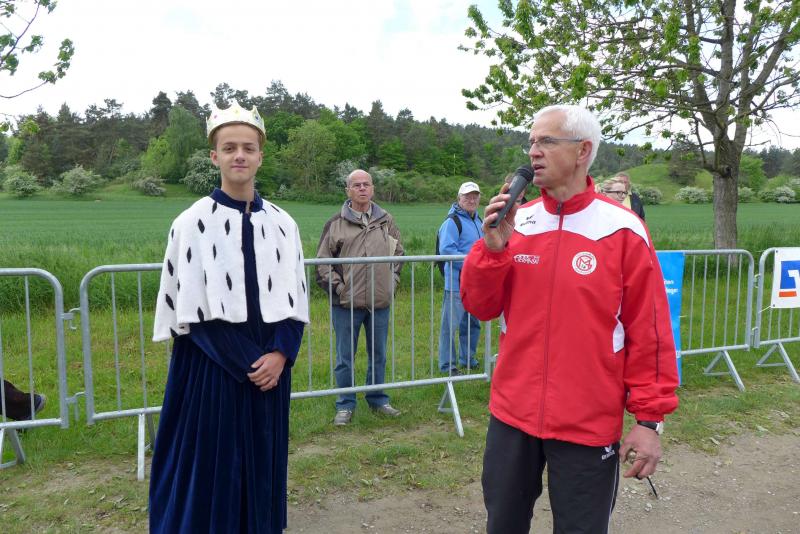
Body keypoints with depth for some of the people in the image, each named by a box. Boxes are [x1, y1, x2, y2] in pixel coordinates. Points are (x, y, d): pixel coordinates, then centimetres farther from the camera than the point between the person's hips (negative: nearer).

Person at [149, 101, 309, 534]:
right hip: (211, 369, -3)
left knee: (262, 467, 15)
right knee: (208, 469, 6)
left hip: (269, 365, 4)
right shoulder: (192, 223, -7)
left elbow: (296, 300, 5)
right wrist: (246, 362, -12)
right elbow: (190, 309, -9)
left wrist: (279, 355, -10)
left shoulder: (282, 224, 4)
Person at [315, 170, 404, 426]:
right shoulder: (336, 223, -2)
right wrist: (337, 287, -8)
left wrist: (392, 281, 6)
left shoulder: (386, 221, 7)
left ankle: (377, 399, 31)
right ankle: (345, 405, 21)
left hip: (380, 302, 3)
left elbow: (399, 254, 17)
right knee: (345, 358, 7)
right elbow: (323, 261, -1)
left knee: (378, 355, 15)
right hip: (346, 303, -3)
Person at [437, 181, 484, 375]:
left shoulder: (478, 221, 16)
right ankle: (447, 365, 6)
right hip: (457, 284, -9)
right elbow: (446, 250, -23)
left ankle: (467, 359, 34)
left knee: (473, 323, 19)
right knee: (450, 324, -4)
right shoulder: (452, 221, -12)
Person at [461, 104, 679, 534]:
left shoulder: (623, 231, -10)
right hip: (512, 415, 4)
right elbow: (480, 307, 1)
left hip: (588, 425, -3)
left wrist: (649, 418, -6)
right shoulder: (517, 223, 1)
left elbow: (648, 332, -7)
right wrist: (492, 247, -14)